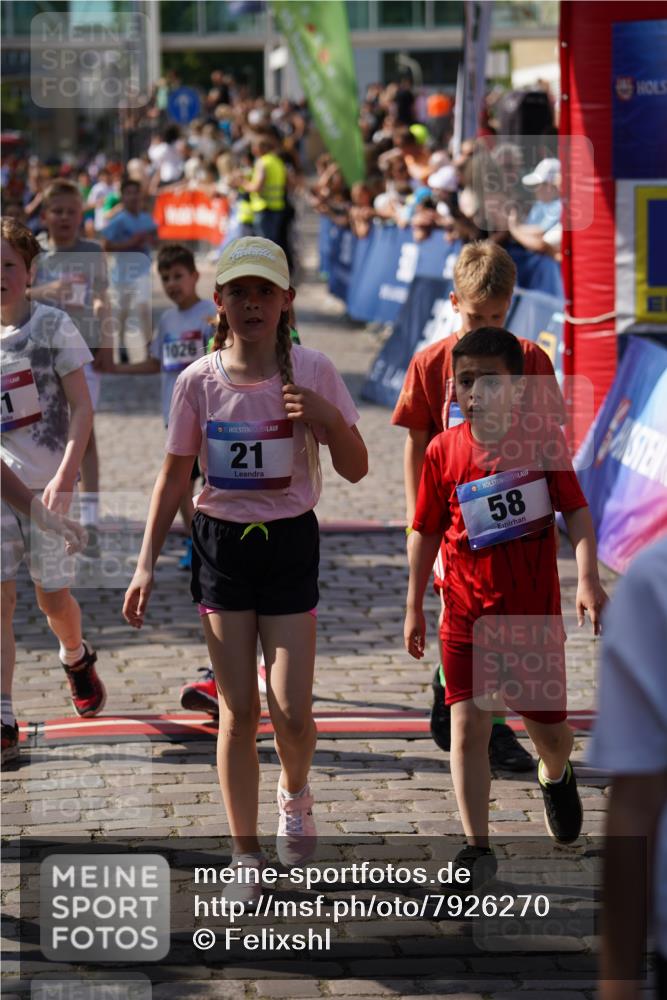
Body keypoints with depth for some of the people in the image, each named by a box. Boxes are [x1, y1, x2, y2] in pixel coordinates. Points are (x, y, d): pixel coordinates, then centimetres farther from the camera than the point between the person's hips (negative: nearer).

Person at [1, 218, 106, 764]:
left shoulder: (54, 327, -5)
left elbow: (82, 409, -7)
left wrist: (64, 480, -17)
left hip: (48, 485, -2)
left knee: (53, 597, 5)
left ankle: (77, 658, 39)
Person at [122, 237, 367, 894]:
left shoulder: (312, 373, -6)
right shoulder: (198, 382, -4)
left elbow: (355, 470, -2)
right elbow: (175, 474, 5)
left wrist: (328, 417, -21)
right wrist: (147, 562, 2)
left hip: (290, 544, -1)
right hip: (222, 545, 1)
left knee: (291, 712, -6)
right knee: (238, 713, 1)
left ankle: (295, 795, 28)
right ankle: (246, 854, 12)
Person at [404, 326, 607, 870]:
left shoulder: (545, 441, -7)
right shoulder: (444, 450, -4)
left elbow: (576, 511, -6)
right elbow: (426, 531, 5)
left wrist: (587, 578, -20)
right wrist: (414, 606, 8)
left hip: (534, 612, 0)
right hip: (467, 616, 0)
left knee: (550, 727, 12)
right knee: (468, 726, -7)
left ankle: (556, 777, 48)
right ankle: (477, 845, 1)